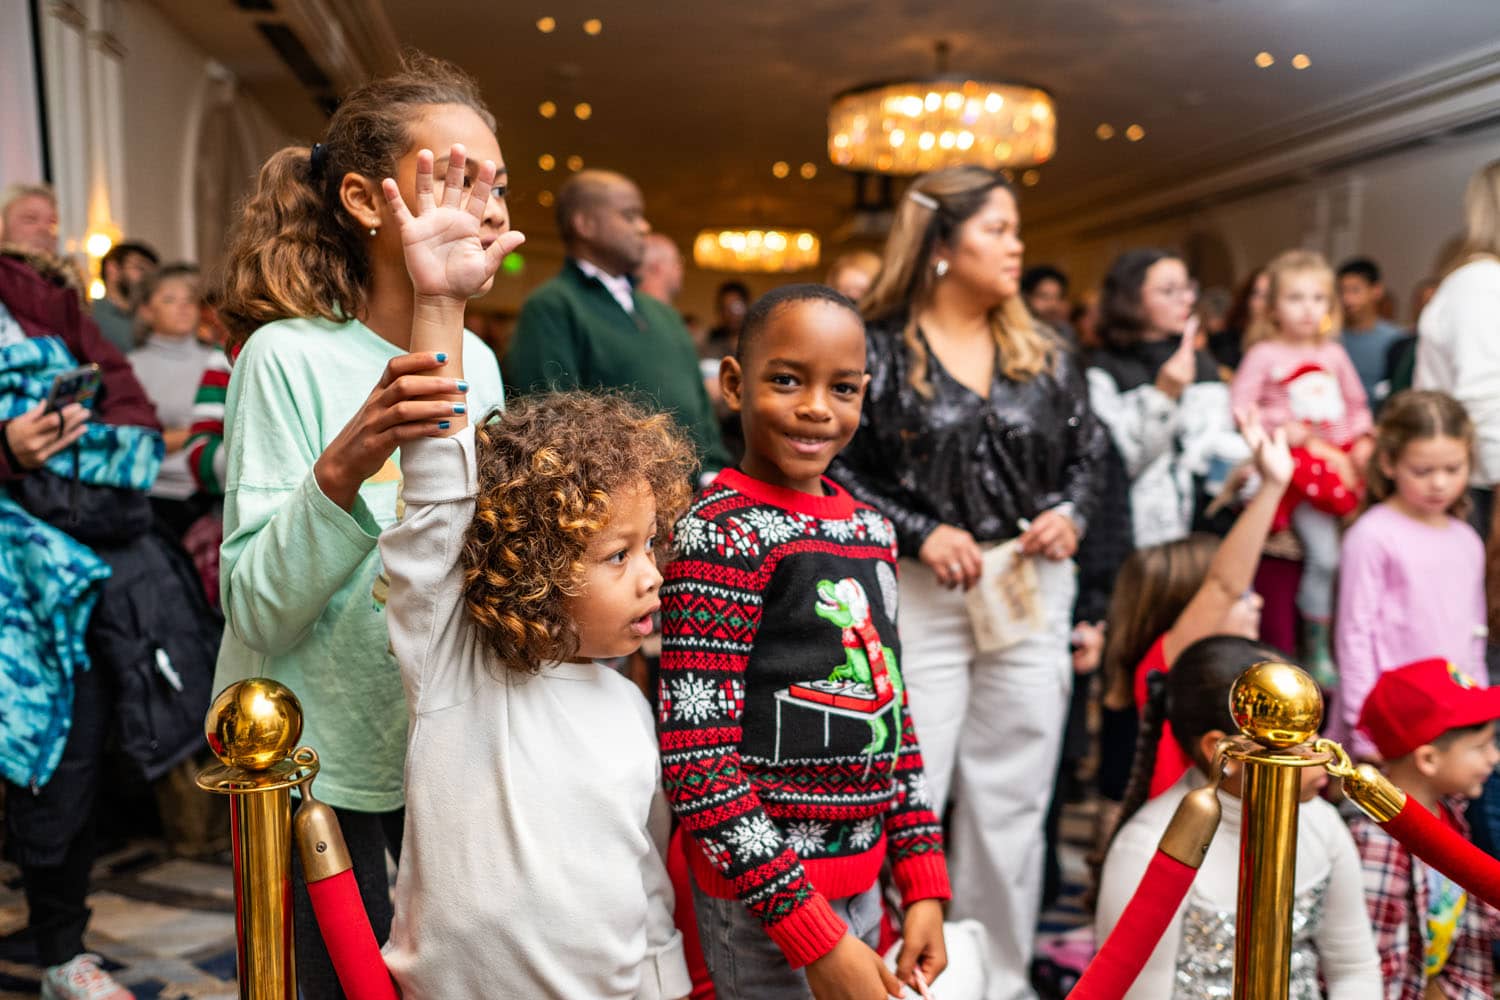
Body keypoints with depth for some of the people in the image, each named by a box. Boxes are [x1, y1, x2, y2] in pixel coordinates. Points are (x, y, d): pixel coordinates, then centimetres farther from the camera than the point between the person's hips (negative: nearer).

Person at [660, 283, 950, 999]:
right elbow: (696, 759, -20)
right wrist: (814, 933, -19)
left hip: (861, 879, 7)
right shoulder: (721, 532, -16)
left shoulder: (871, 529, 5)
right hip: (761, 894, -6)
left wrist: (923, 881, 8)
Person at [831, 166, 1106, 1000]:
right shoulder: (881, 349, -4)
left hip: (1033, 593, 5)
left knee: (1013, 801, 12)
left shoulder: (1044, 354, 10)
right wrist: (918, 533, -14)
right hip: (918, 596, -4)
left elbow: (1091, 452, 16)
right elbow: (841, 469, -6)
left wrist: (1073, 512, -2)